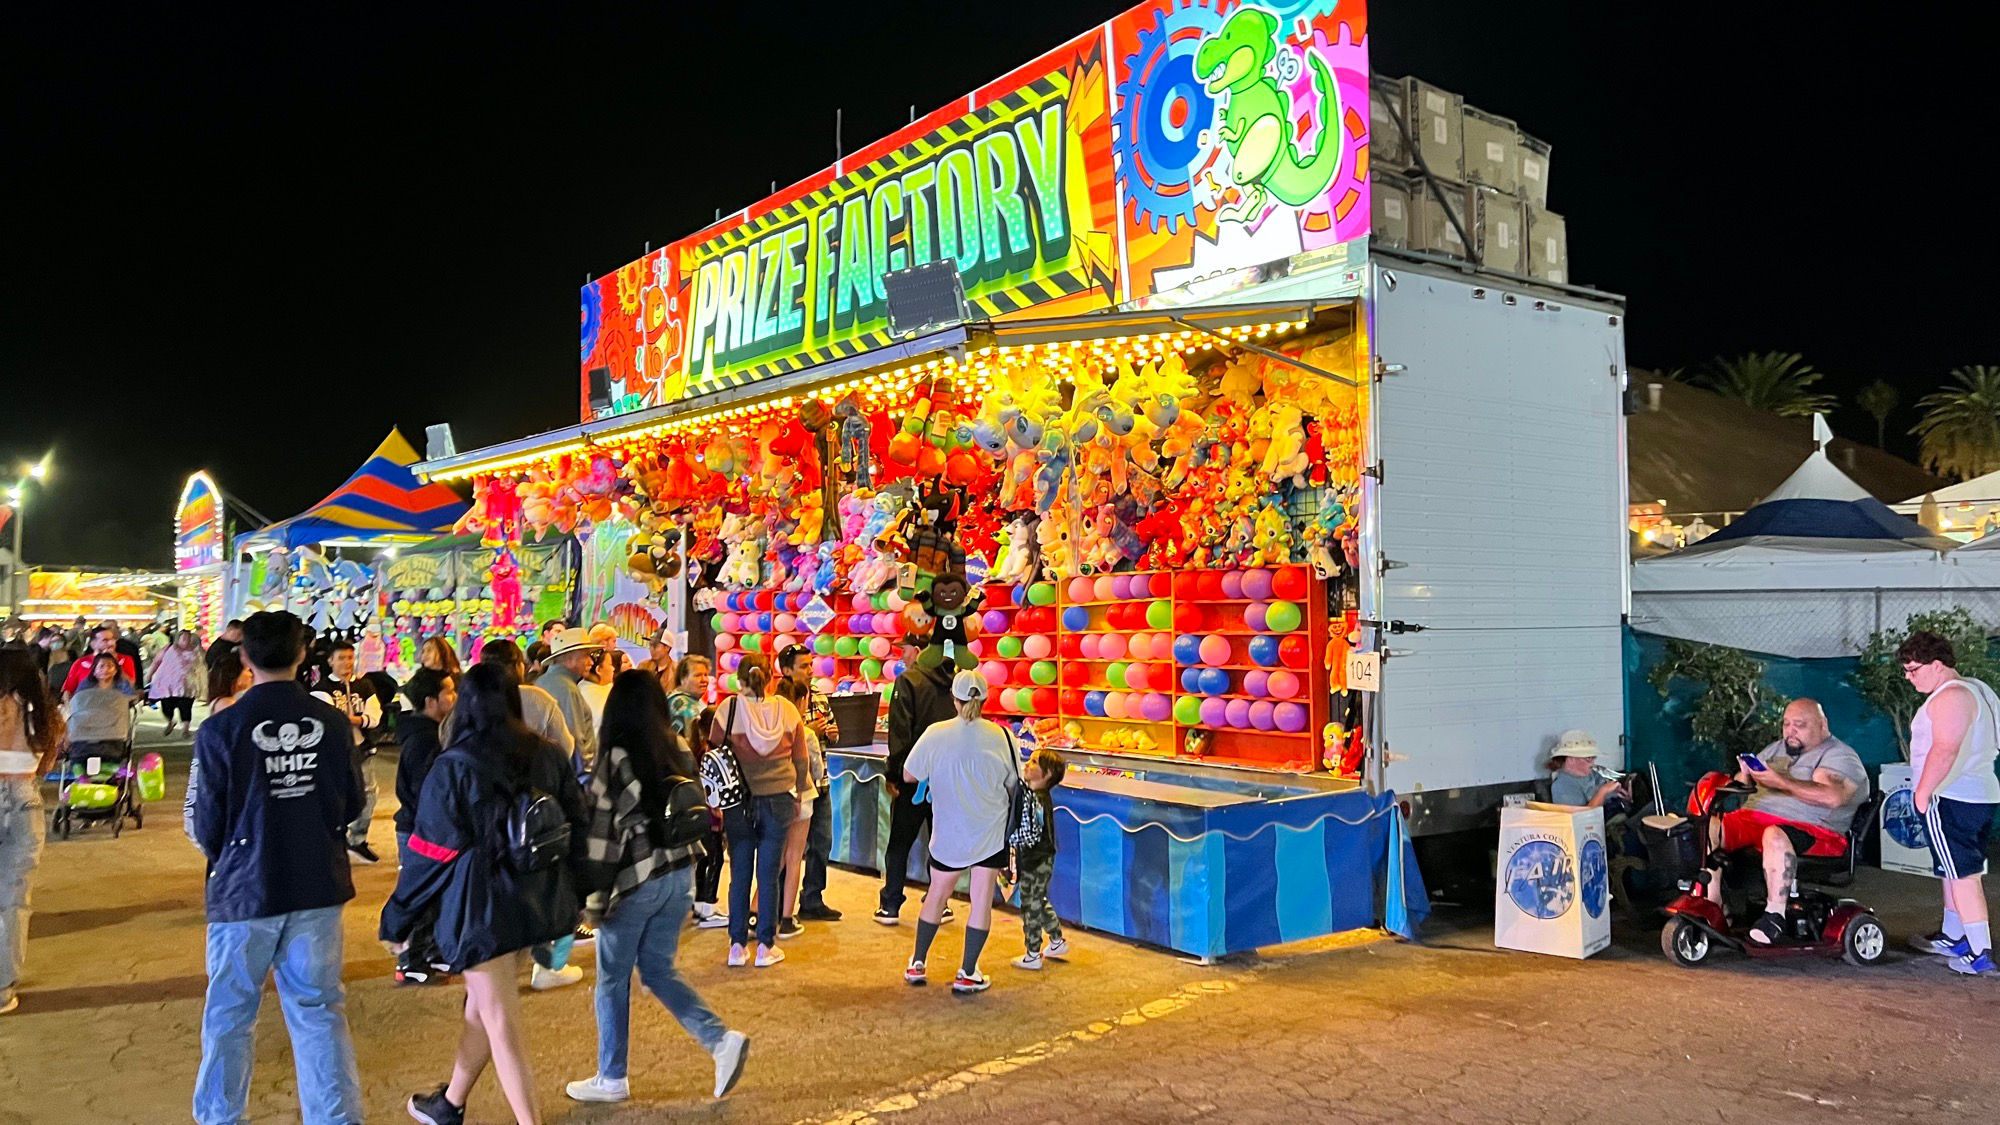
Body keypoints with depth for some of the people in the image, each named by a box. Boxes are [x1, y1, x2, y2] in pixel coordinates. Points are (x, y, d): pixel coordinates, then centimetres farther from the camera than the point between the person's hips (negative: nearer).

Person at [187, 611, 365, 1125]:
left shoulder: (220, 729, -13)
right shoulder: (332, 722, -7)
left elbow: (205, 825, -6)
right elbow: (352, 805, 3)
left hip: (244, 888, -2)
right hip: (318, 888, 2)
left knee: (230, 1015, 13)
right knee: (319, 1010, 11)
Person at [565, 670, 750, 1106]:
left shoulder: (616, 757, -14)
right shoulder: (679, 751, 4)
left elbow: (601, 831, -14)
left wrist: (592, 894, -9)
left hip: (635, 879, -6)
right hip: (680, 874, 6)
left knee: (612, 979, 11)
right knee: (659, 969, 18)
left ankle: (611, 1078, 21)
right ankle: (721, 1038, 4)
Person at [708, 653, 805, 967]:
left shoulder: (728, 709, -7)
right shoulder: (787, 709, -2)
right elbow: (800, 758, 6)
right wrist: (796, 794, 19)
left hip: (740, 801, -1)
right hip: (779, 799, 1)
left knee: (739, 875, 8)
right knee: (769, 875, 6)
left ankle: (737, 946, 13)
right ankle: (766, 946, 12)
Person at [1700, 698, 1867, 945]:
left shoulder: (1840, 756, 3)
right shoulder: (1776, 749, 27)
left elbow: (1832, 797, -18)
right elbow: (1740, 781, 23)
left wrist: (1780, 782, -22)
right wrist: (1743, 777, -3)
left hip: (1811, 831, -7)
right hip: (1752, 817, 7)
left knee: (1775, 837, -41)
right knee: (1708, 827, -19)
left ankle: (1775, 915, -31)